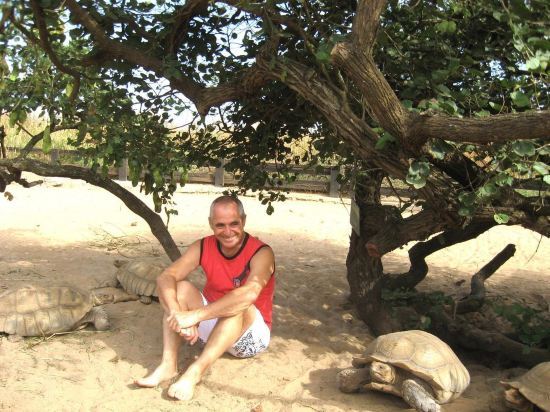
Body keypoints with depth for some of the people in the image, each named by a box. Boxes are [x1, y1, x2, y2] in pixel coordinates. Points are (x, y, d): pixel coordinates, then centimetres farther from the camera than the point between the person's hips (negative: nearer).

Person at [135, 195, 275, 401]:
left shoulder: (261, 252, -22)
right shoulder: (203, 247, -8)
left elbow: (250, 293, -41)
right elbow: (165, 277, -19)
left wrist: (195, 315, -46)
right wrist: (177, 315, -38)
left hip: (251, 332, -4)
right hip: (211, 323, 5)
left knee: (239, 305, -35)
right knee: (180, 288, -16)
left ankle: (195, 371, -36)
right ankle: (169, 364, -25)